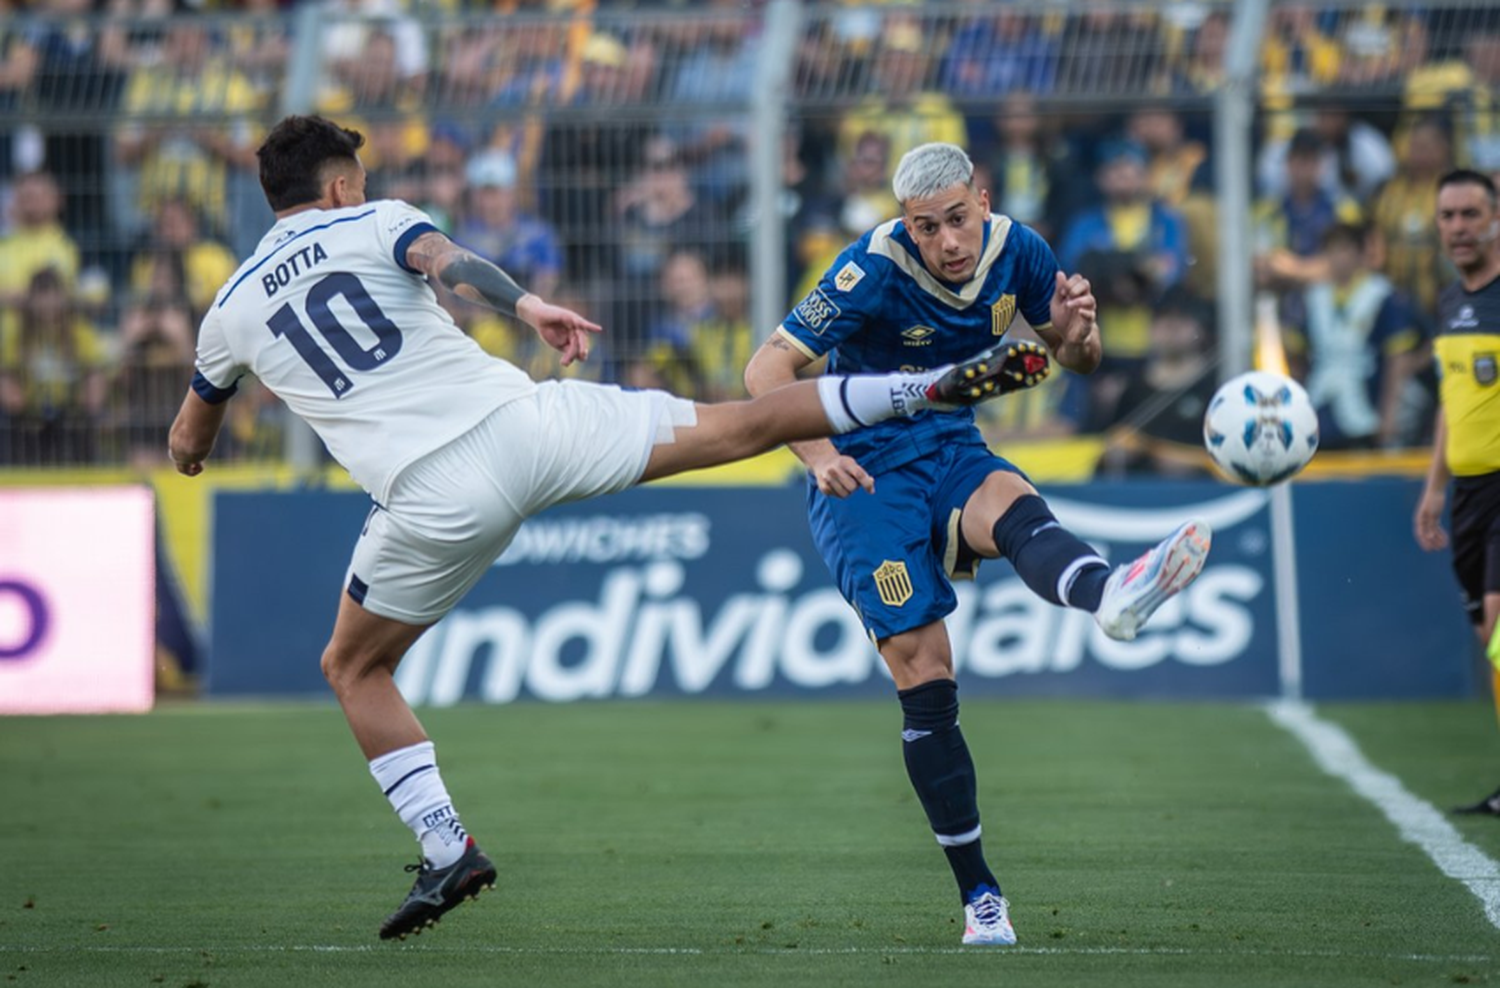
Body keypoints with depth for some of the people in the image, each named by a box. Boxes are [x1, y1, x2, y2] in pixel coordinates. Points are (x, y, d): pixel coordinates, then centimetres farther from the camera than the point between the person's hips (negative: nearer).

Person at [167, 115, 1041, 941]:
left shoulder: (233, 312, 17)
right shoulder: (376, 224, 12)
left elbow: (188, 444, 32)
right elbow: (445, 260, -13)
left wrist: (192, 446, 55)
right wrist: (528, 307, -27)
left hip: (437, 499, 0)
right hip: (521, 424, 0)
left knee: (354, 670, 20)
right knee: (739, 426, 7)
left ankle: (449, 851, 8)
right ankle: (936, 387, 2)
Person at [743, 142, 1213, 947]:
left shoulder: (1014, 250, -6)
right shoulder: (875, 270, -20)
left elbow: (1078, 360, 8)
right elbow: (767, 369, -21)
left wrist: (1074, 332, -17)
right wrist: (817, 455, -38)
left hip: (950, 450, 3)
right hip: (865, 472, -3)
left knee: (1013, 509, -34)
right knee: (924, 677, -12)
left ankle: (1111, 596, -70)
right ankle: (979, 895, -6)